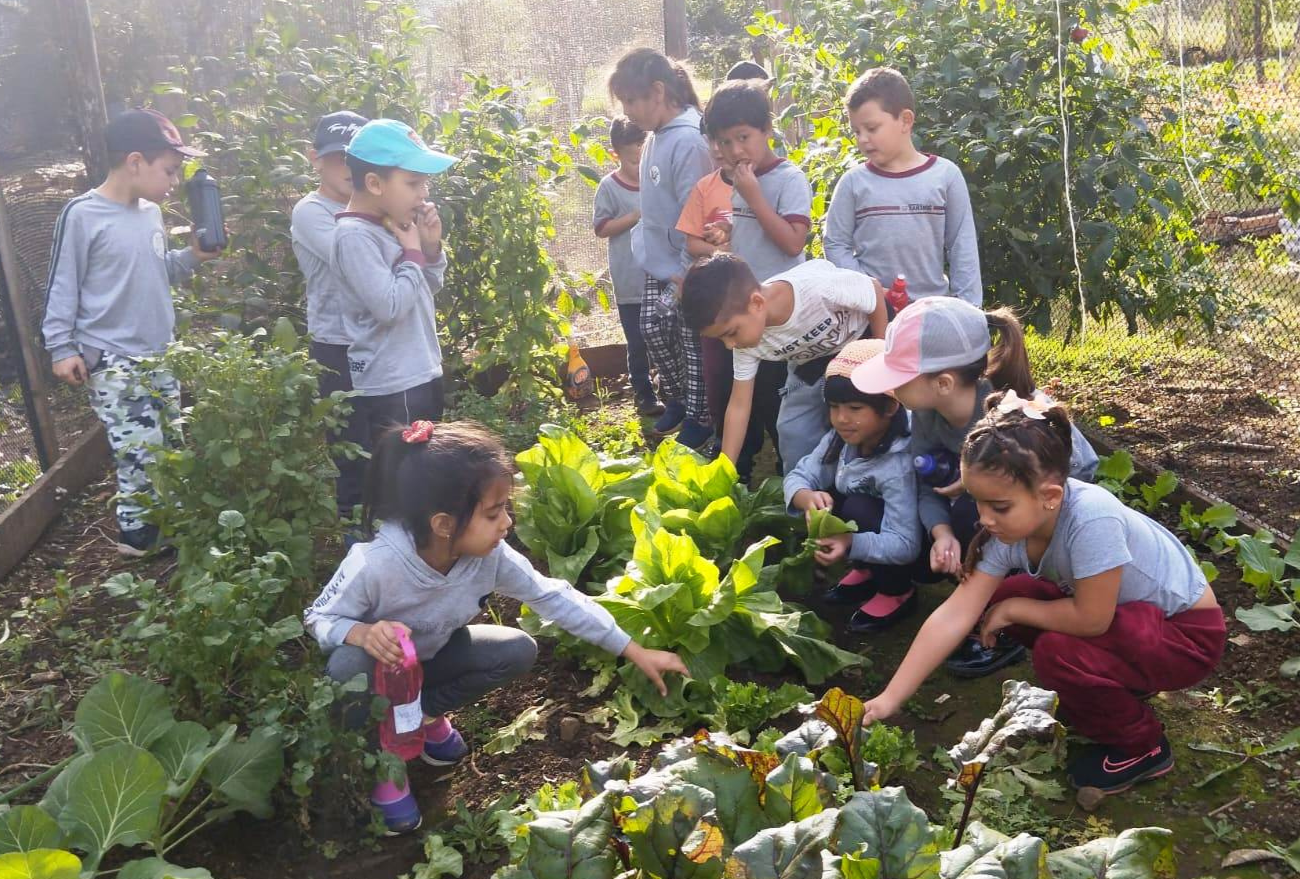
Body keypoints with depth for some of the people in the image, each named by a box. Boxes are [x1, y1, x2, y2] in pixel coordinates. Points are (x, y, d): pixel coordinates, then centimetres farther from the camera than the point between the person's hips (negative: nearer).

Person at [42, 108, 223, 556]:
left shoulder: (151, 213, 6)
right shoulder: (82, 216, -14)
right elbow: (62, 287, -9)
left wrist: (191, 256, 0)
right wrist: (61, 348, -11)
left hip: (159, 355, 8)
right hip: (111, 362, -7)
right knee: (142, 451, -8)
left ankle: (163, 526, 28)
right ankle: (136, 534, 11)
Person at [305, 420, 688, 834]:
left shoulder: (490, 555, -25)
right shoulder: (374, 565, -38)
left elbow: (553, 597, -17)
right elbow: (319, 618, -22)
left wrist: (635, 651, -17)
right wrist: (363, 633, -46)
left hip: (430, 656, 4)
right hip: (378, 663, -4)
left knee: (518, 651, -17)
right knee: (350, 664, -38)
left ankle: (426, 712, 9)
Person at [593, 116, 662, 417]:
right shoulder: (610, 186, -4)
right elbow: (601, 228, -5)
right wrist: (636, 217, -15)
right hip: (630, 283, -3)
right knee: (638, 344, 6)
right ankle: (645, 396, 19)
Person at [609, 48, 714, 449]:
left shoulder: (688, 140, -24)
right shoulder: (656, 135, 3)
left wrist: (686, 274, -18)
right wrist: (647, 246, 11)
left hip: (683, 268, -9)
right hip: (659, 262, 9)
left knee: (692, 342, 5)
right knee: (654, 330, 18)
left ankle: (698, 418, 21)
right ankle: (675, 400, 38)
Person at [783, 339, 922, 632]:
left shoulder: (900, 464, -33)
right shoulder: (840, 440, -12)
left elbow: (906, 546, -34)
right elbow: (799, 476, -13)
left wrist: (851, 543, -49)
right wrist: (808, 499, -36)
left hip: (921, 554, -7)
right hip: (873, 523, 7)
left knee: (857, 510, -29)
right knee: (822, 502, -13)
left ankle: (898, 593, -6)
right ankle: (866, 570, 10)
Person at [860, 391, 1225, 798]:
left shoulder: (1091, 517, -37)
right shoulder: (1009, 527, -16)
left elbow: (1090, 619, -31)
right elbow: (954, 615, -17)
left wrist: (1014, 610, -16)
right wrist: (889, 699, -19)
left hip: (1188, 632, -7)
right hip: (1128, 611, 7)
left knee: (1058, 653, -28)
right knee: (1001, 597, -6)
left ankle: (1144, 748, 1)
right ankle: (1095, 701, 13)